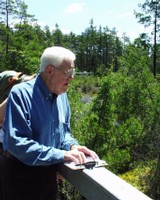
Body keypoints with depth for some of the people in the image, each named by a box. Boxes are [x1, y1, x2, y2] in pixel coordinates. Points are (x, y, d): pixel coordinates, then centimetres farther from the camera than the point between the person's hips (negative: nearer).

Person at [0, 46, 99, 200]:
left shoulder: (62, 96, 2)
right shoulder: (21, 94, -22)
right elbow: (17, 142, -28)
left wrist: (72, 146, -10)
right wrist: (61, 154, -28)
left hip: (48, 172, 7)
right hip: (19, 172, -6)